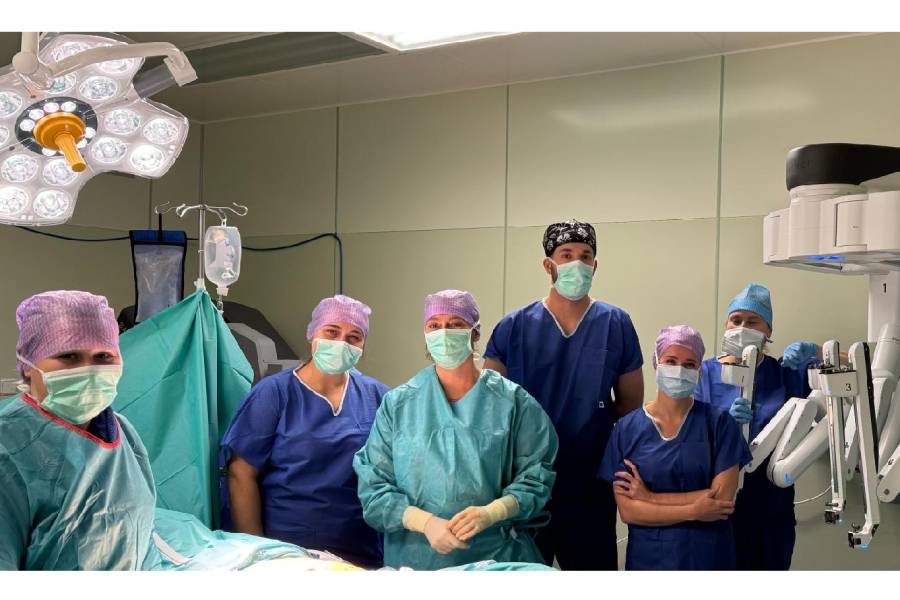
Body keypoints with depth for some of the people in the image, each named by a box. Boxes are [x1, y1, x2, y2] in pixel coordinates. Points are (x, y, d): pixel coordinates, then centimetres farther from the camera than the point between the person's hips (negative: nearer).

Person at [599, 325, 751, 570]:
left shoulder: (718, 422, -5)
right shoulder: (626, 428, -4)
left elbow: (723, 497, -13)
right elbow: (627, 510, -8)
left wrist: (650, 497, -14)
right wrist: (693, 511, -16)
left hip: (709, 556, 0)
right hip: (648, 557, 1)